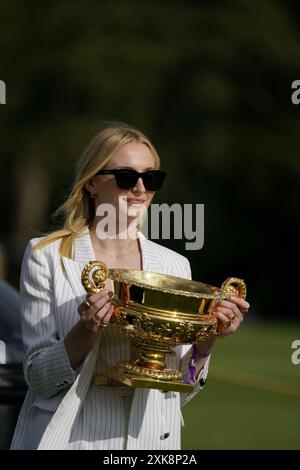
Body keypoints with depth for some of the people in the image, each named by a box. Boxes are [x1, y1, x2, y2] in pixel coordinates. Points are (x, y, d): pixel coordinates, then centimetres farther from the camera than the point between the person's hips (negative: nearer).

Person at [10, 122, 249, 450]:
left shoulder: (175, 265, 3)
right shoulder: (46, 256, -6)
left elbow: (179, 393, 5)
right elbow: (38, 376, -8)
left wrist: (205, 340, -12)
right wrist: (86, 333, -23)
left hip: (151, 436, 3)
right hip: (68, 437, -3)